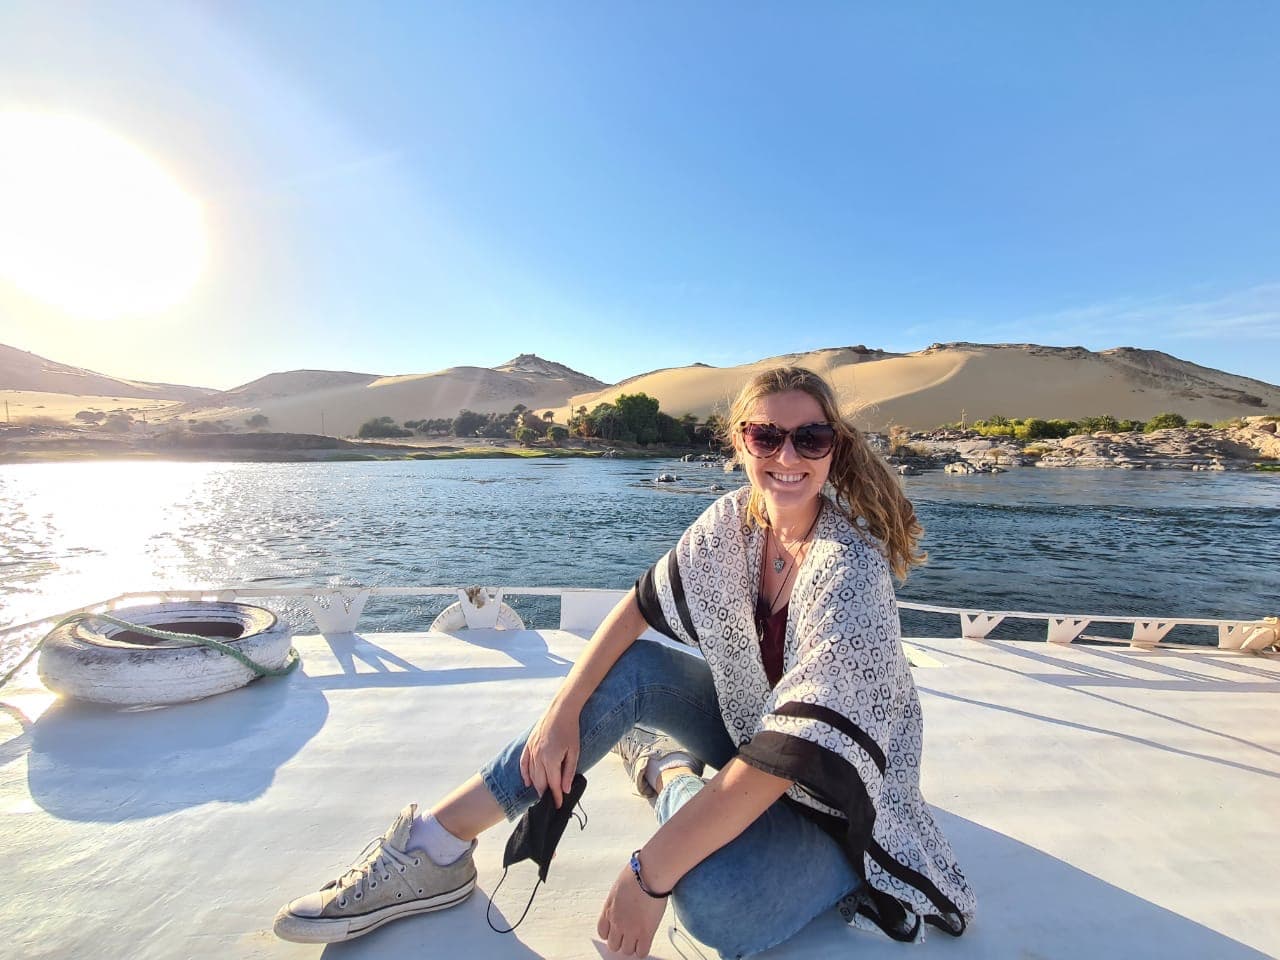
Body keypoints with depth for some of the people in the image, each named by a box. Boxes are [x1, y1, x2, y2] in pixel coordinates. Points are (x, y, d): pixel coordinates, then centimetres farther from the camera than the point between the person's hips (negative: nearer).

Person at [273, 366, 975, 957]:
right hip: (747, 720, 5)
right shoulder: (732, 520, -11)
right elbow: (640, 605, -5)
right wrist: (564, 710, -17)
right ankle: (436, 846, -5)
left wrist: (649, 874, -33)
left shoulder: (849, 566, -30)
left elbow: (793, 751, -35)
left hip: (839, 796, -5)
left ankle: (669, 776, 3)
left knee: (714, 902, -32)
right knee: (623, 670, -13)